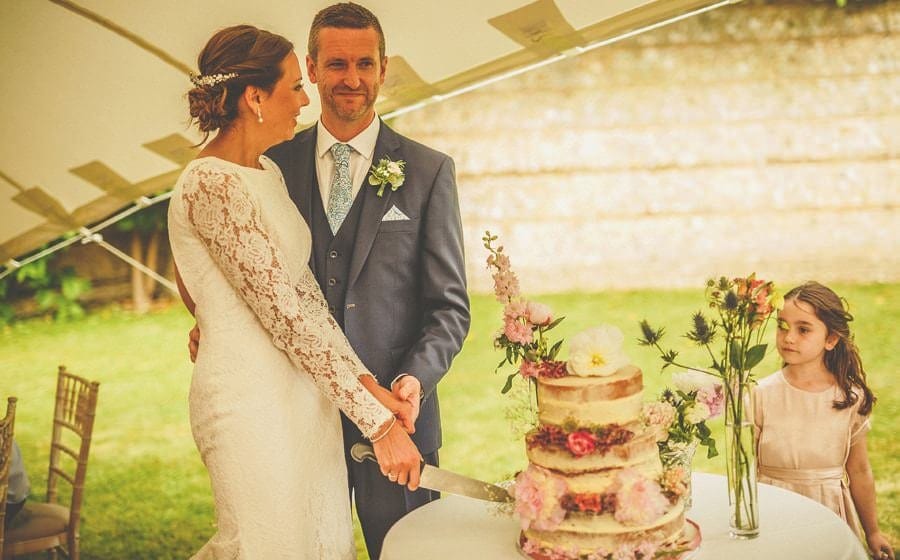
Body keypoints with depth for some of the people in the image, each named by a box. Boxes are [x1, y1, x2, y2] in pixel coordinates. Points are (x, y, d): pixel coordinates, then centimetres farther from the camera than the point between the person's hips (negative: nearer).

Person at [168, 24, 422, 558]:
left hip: (306, 391, 9)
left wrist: (368, 384, -3)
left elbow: (305, 293, 8)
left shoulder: (268, 172, 10)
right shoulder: (212, 184, -18)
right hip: (254, 403, -8)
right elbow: (283, 313, -21)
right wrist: (377, 422, -21)